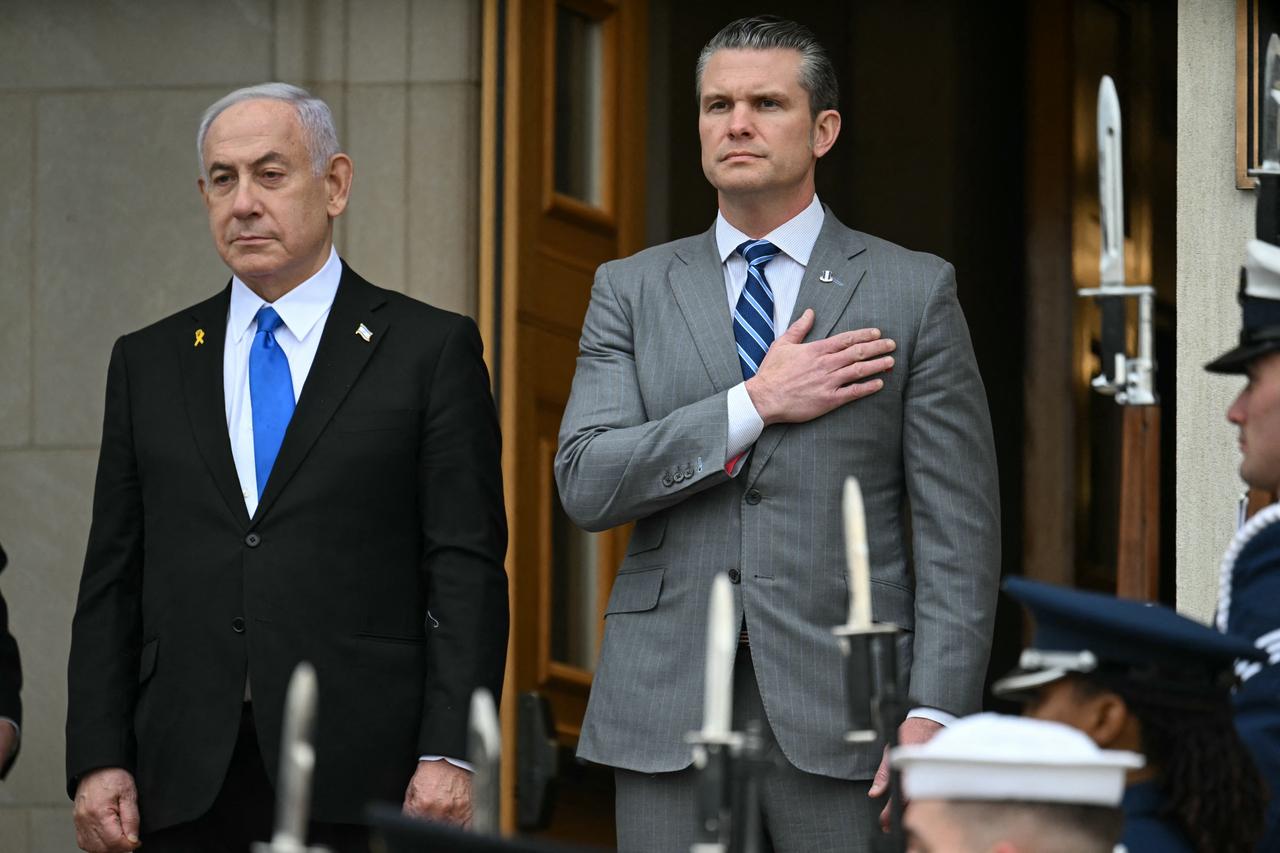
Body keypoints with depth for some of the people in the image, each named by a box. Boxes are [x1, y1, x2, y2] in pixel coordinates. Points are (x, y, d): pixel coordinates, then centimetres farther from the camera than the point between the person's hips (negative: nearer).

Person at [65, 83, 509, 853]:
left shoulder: (432, 349, 5)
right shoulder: (148, 364, 15)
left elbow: (466, 570, -1)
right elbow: (112, 582, 12)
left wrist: (449, 753, -11)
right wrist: (98, 760, 2)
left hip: (363, 777, -3)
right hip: (187, 787, 3)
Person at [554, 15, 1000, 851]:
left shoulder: (914, 292, 5)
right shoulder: (631, 291, 11)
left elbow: (959, 529, 0)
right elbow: (585, 482, -2)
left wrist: (934, 712, -10)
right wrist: (756, 405, -9)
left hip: (843, 709, -2)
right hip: (669, 709, 2)